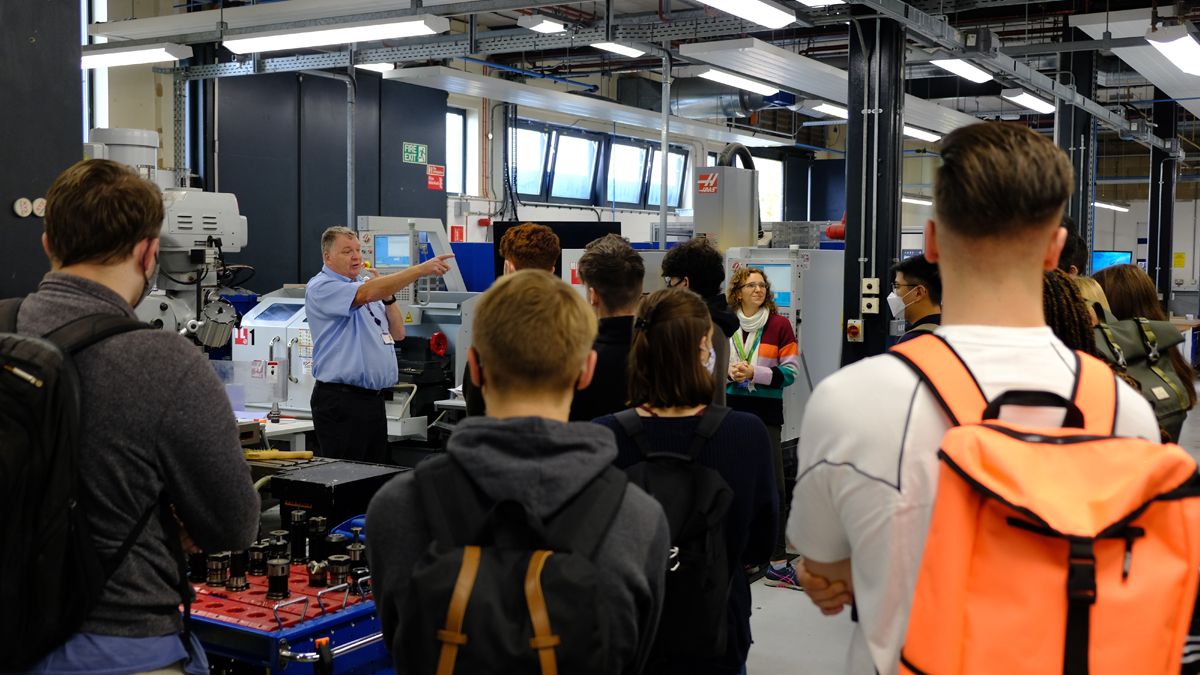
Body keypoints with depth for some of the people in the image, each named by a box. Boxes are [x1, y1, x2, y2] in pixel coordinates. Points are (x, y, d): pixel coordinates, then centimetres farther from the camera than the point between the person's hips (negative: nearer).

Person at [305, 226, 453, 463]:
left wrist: (387, 296, 3)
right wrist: (422, 269, -30)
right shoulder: (320, 287, -8)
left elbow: (398, 333, 18)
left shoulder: (366, 285, 18)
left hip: (374, 398, 8)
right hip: (341, 400, -8)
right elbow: (368, 293, -26)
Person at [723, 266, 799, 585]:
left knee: (772, 486, -3)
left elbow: (790, 372, -4)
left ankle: (777, 562, 1)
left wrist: (755, 373, -16)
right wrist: (729, 372, -8)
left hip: (767, 414, -3)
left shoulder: (780, 324, -1)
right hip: (731, 411, 3)